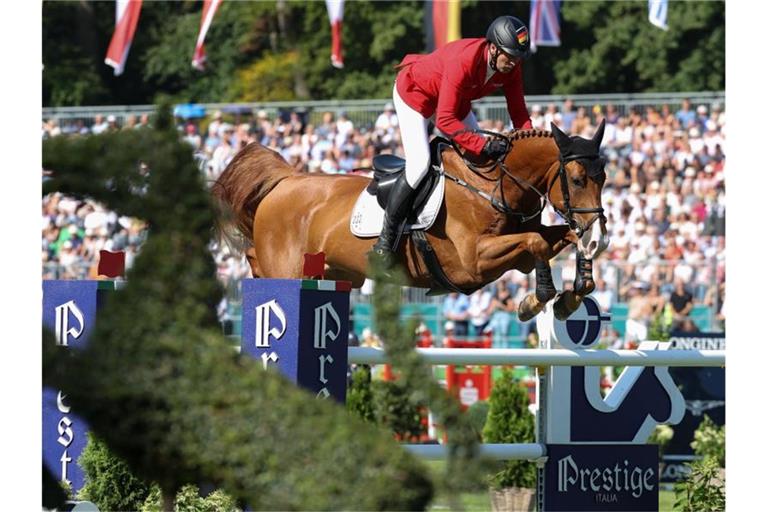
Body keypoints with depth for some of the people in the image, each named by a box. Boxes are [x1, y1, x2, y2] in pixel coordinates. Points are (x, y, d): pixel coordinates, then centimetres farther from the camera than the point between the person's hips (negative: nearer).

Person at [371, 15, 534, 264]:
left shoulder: (511, 66, -20)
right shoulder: (463, 60, -42)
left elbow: (518, 112, -12)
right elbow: (445, 120, -42)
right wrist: (483, 146, -47)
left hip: (455, 100, 8)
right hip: (414, 92, -8)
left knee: (486, 158, 1)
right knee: (419, 164, -21)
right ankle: (385, 239, -14)